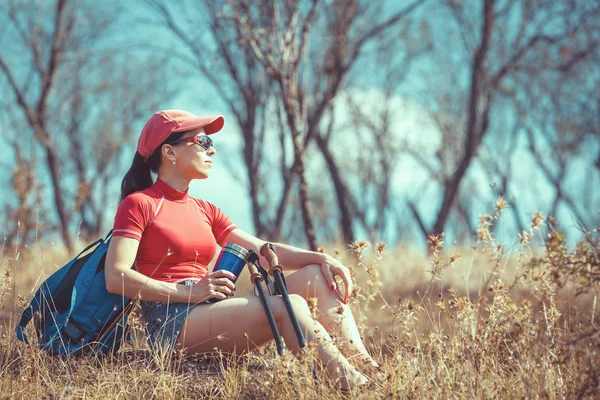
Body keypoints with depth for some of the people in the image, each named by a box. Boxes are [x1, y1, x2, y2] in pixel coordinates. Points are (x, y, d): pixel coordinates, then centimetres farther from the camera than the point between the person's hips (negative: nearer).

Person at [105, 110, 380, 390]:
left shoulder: (204, 211, 23)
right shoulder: (139, 204, 1)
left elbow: (263, 251, 14)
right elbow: (116, 278, -12)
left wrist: (321, 258, -3)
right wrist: (189, 293, -19)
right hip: (172, 323, -8)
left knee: (316, 275, -9)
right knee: (290, 305, -28)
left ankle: (367, 370, -26)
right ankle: (350, 384, -36)